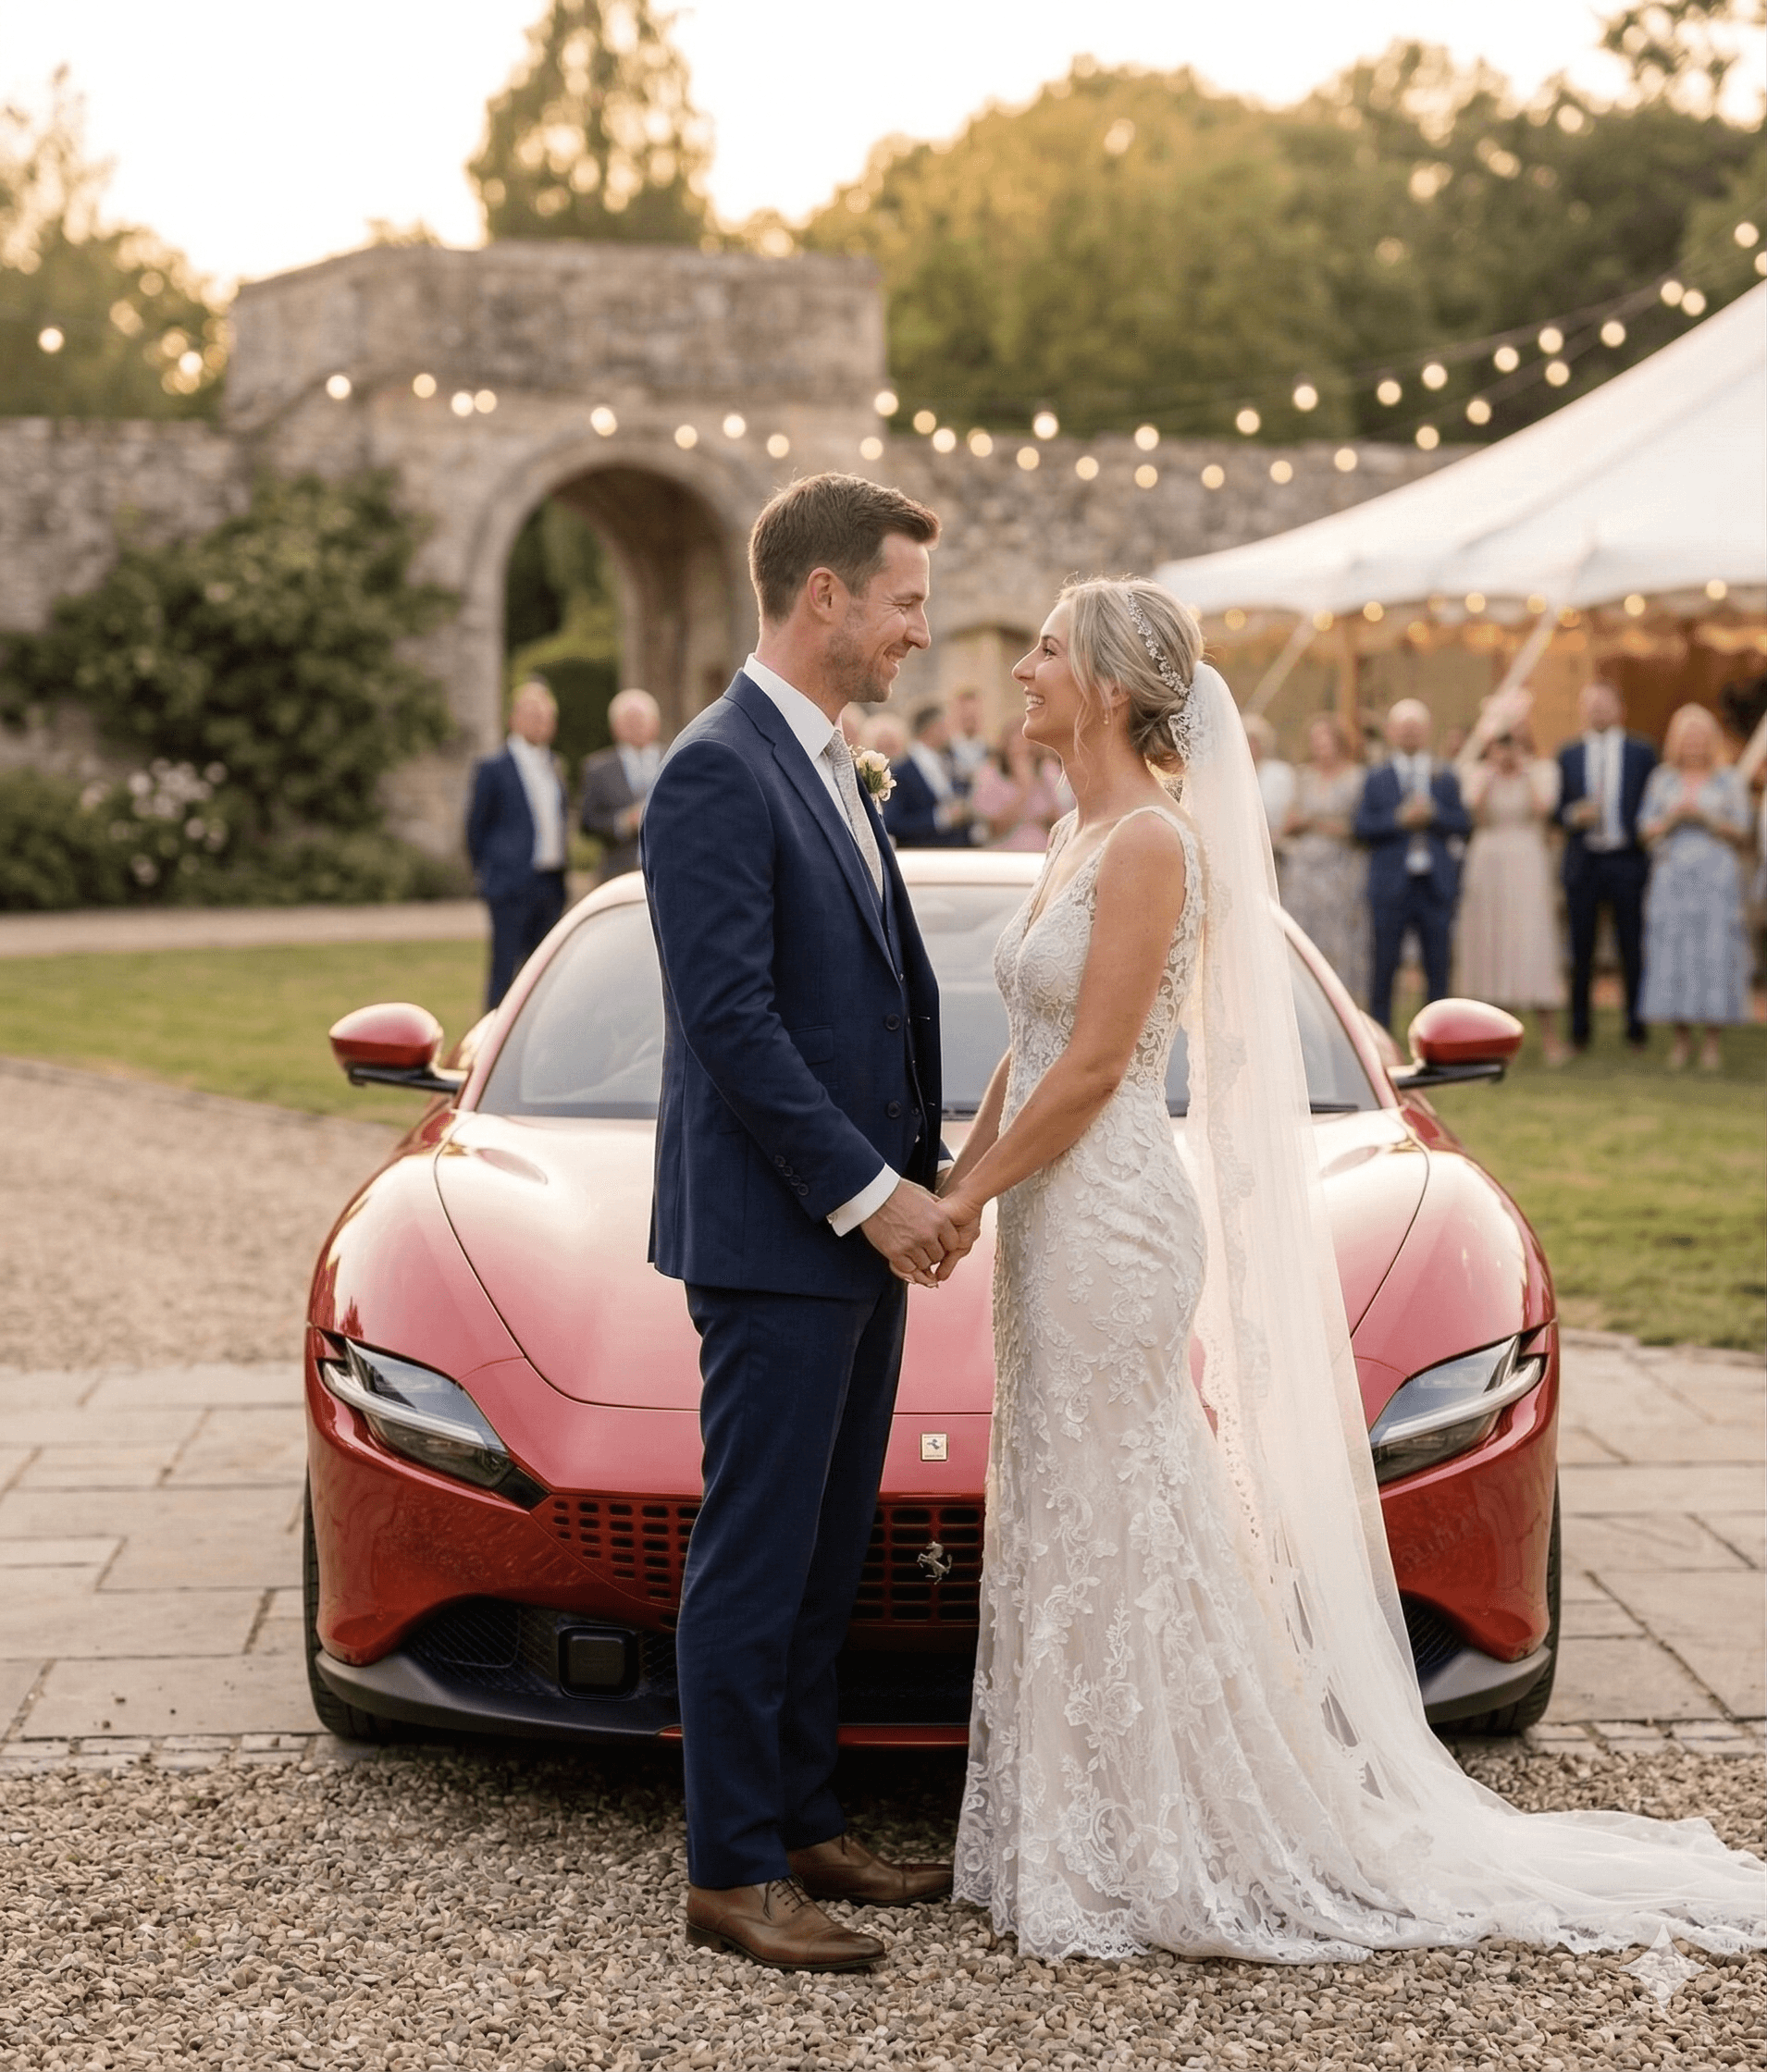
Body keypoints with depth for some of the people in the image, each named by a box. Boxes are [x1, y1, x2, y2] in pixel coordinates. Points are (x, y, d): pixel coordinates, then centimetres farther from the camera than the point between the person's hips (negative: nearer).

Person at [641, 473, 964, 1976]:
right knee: (755, 1561, -2)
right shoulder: (718, 776, -15)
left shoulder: (833, 775, 16)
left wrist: (920, 1176, 8)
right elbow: (732, 1018, -21)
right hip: (770, 1241, -9)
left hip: (859, 1233, 9)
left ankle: (803, 1825, 24)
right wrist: (871, 1193, -18)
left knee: (825, 1559, 14)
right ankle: (733, 1872, 5)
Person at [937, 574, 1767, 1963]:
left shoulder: (1151, 841, -16)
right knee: (1062, 1535, 14)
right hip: (1058, 1224, 9)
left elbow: (1091, 1068, -19)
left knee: (1123, 1537, -1)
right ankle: (1087, 1841, 24)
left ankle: (1173, 1859, 10)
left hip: (1110, 1222, -9)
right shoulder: (1083, 834, 13)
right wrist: (957, 1186, 7)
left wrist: (963, 1202, -12)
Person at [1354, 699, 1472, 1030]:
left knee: (1438, 968, 3)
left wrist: (1433, 814, -13)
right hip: (1391, 887, -1)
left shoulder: (1444, 777, 11)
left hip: (1436, 886, 2)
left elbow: (1463, 825, 3)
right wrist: (1399, 819, -15)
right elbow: (1362, 827, -4)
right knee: (1384, 968, 1)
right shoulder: (1376, 780, 7)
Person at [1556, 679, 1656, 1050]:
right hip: (1583, 863, 1)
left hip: (1627, 861, -1)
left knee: (1632, 947, 2)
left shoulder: (1642, 753, 4)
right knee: (1581, 948, 3)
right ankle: (1579, 1029, 11)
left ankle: (1636, 1026, 12)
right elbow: (1560, 810, 8)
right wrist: (1575, 816, -13)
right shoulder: (1568, 755, 9)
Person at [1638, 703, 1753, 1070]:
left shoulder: (1730, 781, 7)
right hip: (1672, 877, 2)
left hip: (1717, 878, -1)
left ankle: (1712, 1040, -2)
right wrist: (1673, 817, -10)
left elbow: (1740, 834, 2)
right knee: (1673, 952, -4)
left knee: (1716, 953, -7)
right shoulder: (1662, 779, 12)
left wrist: (1705, 818, -12)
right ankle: (1680, 1038, 2)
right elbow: (1647, 830, 8)